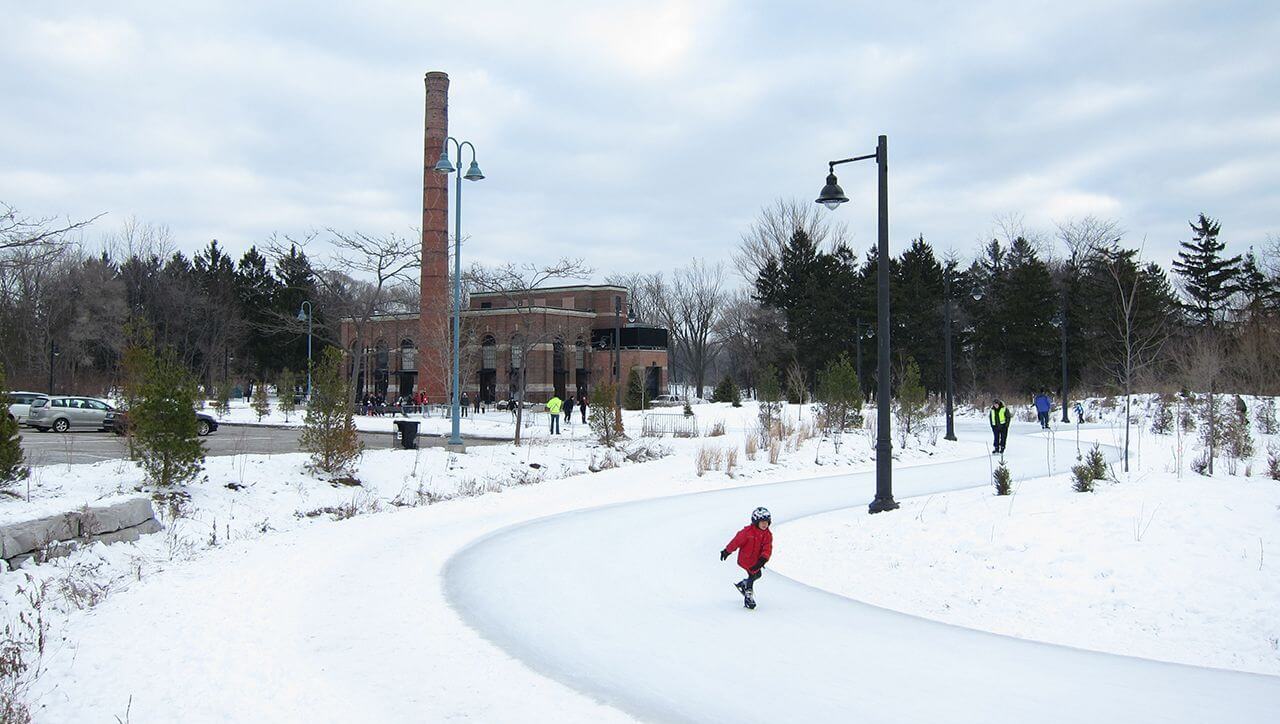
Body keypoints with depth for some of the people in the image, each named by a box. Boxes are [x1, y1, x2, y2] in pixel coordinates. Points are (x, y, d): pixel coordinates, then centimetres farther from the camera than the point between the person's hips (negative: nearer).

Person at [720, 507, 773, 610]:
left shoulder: (768, 535, -5)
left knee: (758, 574, 19)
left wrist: (762, 560, -29)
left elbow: (767, 549, -13)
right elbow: (737, 541, -12)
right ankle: (748, 597, -2)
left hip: (757, 559, 7)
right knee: (753, 574, -15)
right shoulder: (748, 531, -21)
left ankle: (742, 585, 44)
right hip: (745, 558, -7)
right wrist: (727, 551, -3)